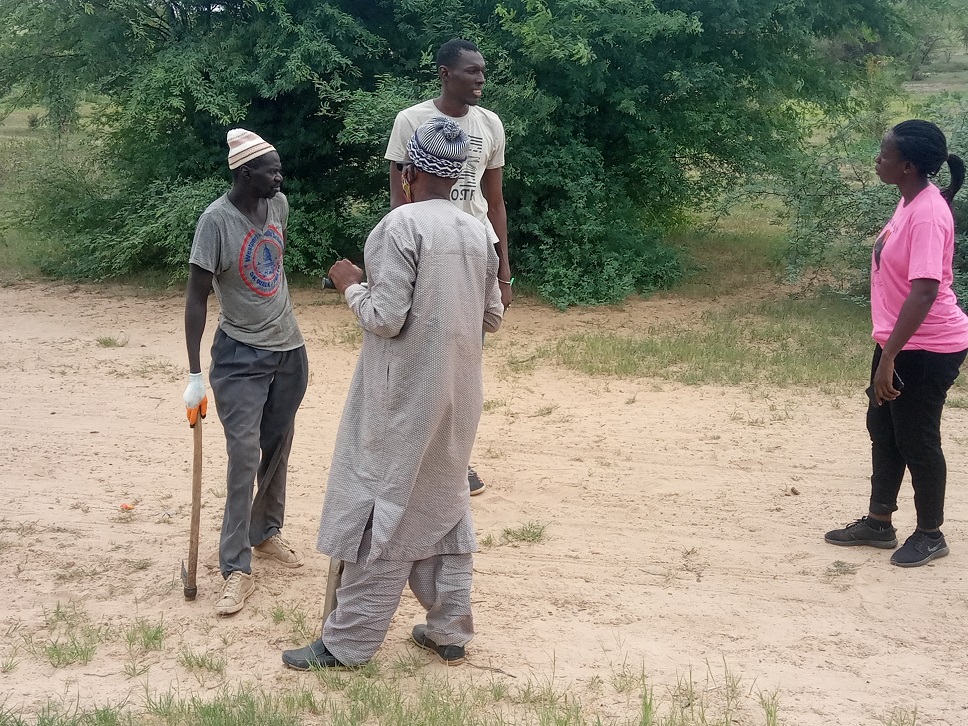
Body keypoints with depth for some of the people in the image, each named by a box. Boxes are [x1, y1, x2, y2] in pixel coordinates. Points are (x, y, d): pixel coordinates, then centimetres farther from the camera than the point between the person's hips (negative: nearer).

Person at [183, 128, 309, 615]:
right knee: (244, 457, -8)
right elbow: (196, 297, -17)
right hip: (241, 355, -6)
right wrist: (194, 375, -19)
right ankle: (236, 570, -2)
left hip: (289, 349, 6)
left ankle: (266, 533, 34)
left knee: (277, 451, 15)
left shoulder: (279, 204, -1)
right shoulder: (217, 219, -19)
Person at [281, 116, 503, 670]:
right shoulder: (477, 232, 5)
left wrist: (352, 286, -2)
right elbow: (493, 317, 10)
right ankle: (450, 628, 22)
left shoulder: (403, 224, -15)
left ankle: (349, 641, 7)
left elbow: (386, 317, -19)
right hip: (458, 393, 7)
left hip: (405, 395, -7)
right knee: (445, 504, 16)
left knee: (382, 510, 0)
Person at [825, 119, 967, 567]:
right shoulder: (910, 201, 5)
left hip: (927, 349, -10)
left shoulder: (927, 214, -25)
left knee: (916, 438, 4)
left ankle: (930, 534, 22)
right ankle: (879, 524, 31)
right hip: (899, 340, 10)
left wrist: (889, 358, -32)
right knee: (882, 430, 17)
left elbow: (925, 291, -31)